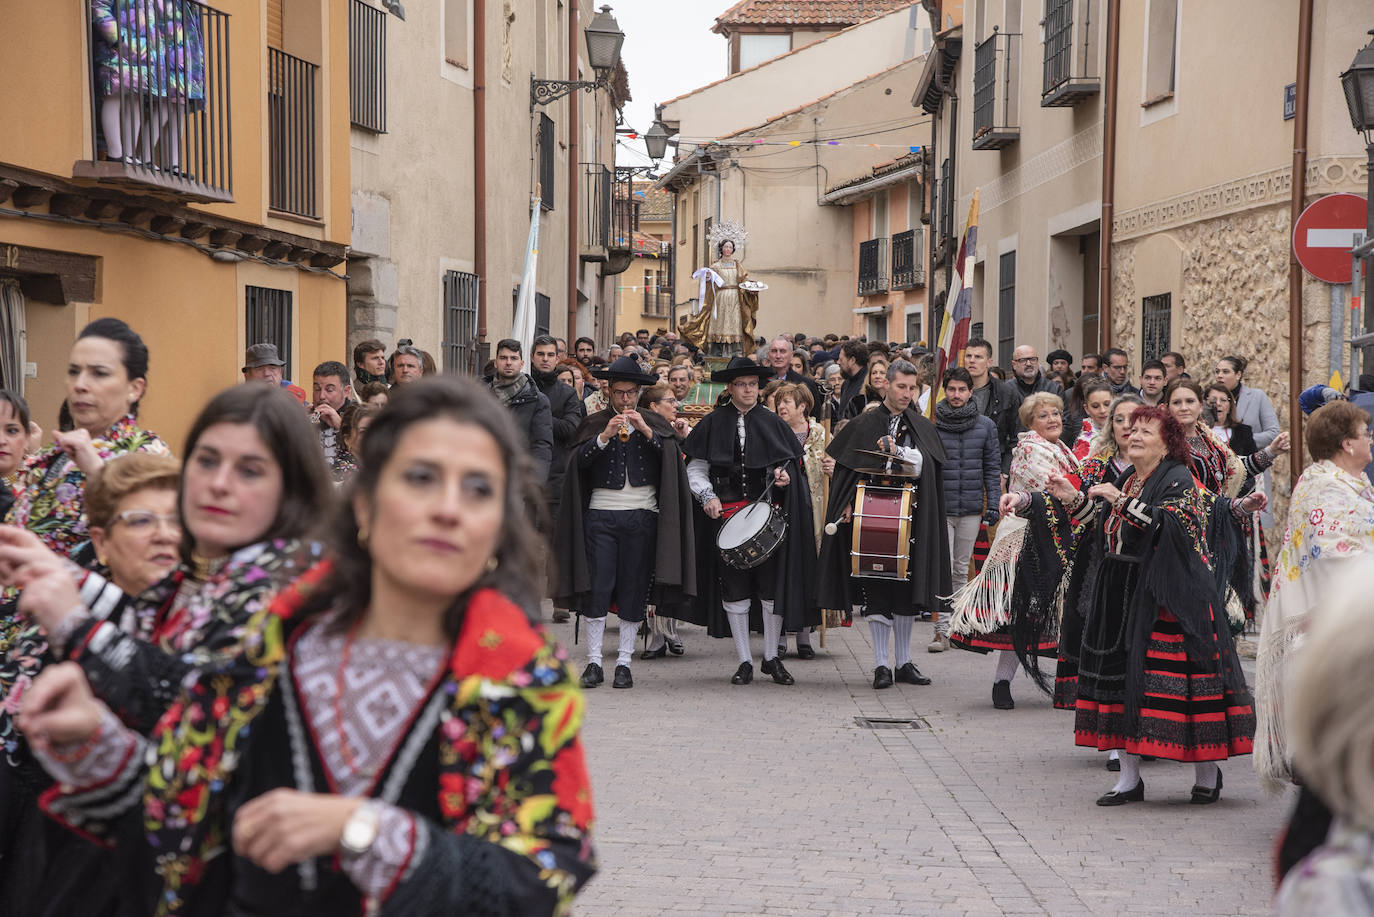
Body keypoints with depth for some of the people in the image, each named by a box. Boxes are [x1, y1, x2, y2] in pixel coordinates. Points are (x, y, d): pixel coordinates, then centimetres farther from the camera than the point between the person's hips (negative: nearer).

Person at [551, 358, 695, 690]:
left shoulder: (655, 424, 11)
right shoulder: (595, 423, 9)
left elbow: (674, 457, -4)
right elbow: (578, 460, -5)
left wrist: (646, 431, -15)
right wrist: (605, 436, -18)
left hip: (642, 516, 1)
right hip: (601, 515, 0)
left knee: (634, 591, 2)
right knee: (596, 588, -4)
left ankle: (624, 662, 9)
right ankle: (594, 662, 2)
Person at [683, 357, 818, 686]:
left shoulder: (771, 422, 8)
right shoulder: (712, 424, 5)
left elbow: (793, 462, 15)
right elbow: (696, 468, 7)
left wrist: (784, 476, -7)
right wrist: (707, 496, -9)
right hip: (727, 514, 0)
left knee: (773, 583, -2)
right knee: (734, 588, 1)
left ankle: (772, 657, 11)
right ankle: (744, 661, 10)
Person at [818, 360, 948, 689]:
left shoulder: (922, 428, 9)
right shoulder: (864, 424, 4)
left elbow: (919, 468, -4)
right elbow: (847, 469, 4)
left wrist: (893, 451, -16)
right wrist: (850, 502, -8)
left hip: (909, 517, 2)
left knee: (907, 588, 5)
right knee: (876, 589, -3)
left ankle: (904, 662, 14)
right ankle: (881, 665, 0)